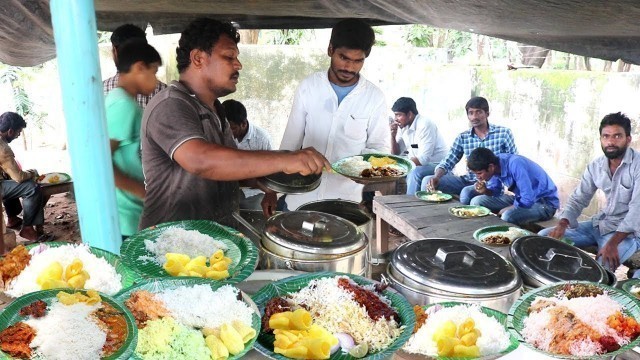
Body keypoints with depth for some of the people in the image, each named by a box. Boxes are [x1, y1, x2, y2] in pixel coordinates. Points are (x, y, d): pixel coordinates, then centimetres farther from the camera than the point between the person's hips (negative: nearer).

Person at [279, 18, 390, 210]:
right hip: (302, 197, 1)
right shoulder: (308, 87, -2)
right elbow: (290, 141, 5)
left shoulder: (375, 97, -6)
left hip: (346, 201, -1)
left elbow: (380, 146, 2)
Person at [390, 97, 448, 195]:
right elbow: (396, 154, 9)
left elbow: (423, 159, -26)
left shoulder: (425, 125, -21)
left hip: (436, 164, -8)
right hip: (416, 164, 8)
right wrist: (393, 135, -7)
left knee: (414, 172, -34)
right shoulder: (403, 126, 3)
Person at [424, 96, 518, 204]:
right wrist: (436, 177, -21)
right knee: (428, 181, -13)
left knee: (466, 192, -35)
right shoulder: (462, 138, 6)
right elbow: (447, 163, 1)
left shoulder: (504, 133, -2)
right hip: (468, 181, 4)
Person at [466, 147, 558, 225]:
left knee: (508, 216, -36)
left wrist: (502, 211, -20)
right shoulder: (495, 162, -9)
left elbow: (527, 201, -33)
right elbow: (495, 191, 5)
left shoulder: (515, 165, -31)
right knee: (476, 202, 1)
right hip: (520, 197, 8)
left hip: (545, 202, -7)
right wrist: (485, 191, -17)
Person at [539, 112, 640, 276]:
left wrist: (613, 242, -34)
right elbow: (578, 199, 2)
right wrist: (562, 225, -18)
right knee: (545, 236, -3)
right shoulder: (595, 166, 1)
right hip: (601, 223, 6)